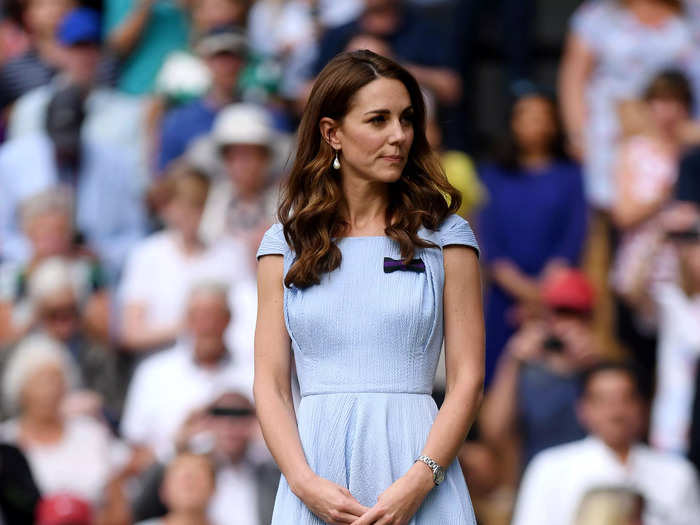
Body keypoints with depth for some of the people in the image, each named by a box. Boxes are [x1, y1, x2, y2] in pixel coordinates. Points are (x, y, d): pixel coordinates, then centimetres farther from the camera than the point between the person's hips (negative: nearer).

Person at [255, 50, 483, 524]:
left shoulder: (445, 236, 5)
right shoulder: (285, 244, 9)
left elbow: (467, 379, 0)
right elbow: (271, 385, 5)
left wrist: (418, 482, -13)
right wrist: (305, 482, -10)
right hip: (315, 463, 1)